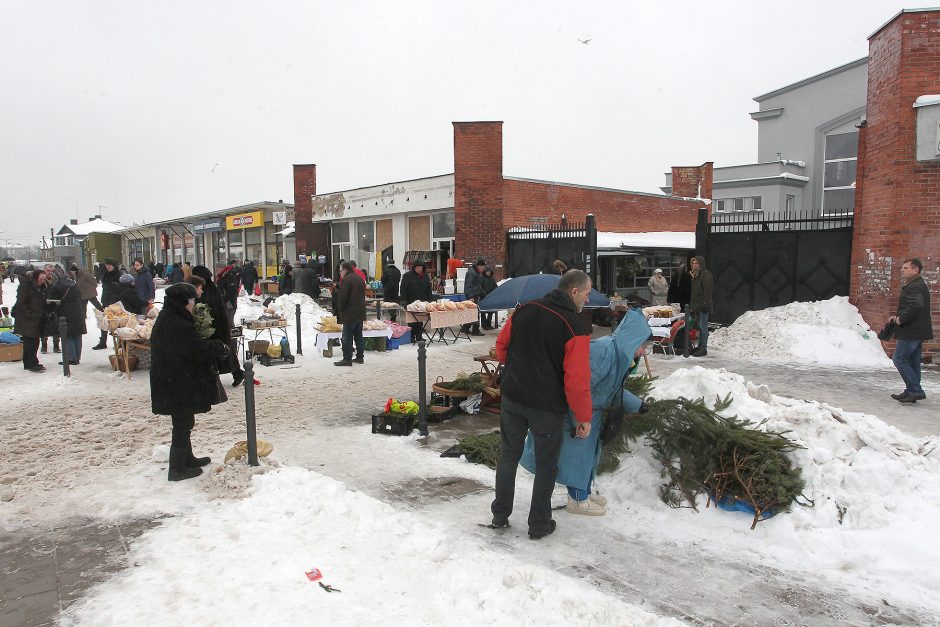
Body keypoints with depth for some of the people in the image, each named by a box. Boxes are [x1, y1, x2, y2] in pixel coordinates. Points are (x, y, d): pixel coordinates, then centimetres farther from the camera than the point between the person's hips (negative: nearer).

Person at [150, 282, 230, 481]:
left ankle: (187, 458, 36)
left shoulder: (168, 319, 10)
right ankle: (178, 469, 11)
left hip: (173, 382, 11)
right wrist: (220, 348, -8)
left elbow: (191, 345, 13)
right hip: (178, 384, -11)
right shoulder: (175, 325, -24)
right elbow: (197, 349, -23)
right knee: (183, 424, 1)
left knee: (183, 422, 22)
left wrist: (214, 347, 2)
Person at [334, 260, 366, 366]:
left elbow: (343, 297, -16)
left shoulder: (346, 279, -13)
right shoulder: (360, 279, 15)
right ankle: (360, 357, 17)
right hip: (360, 313, 9)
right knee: (358, 336, 14)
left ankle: (347, 359, -3)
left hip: (350, 314, -9)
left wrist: (340, 309, -3)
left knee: (347, 337, -4)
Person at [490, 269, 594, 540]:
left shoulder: (524, 310, -1)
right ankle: (539, 524, 26)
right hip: (547, 406, -5)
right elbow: (577, 380, -20)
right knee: (546, 465, 13)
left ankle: (500, 515, 30)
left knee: (508, 456, 19)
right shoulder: (576, 327, -18)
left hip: (512, 396, 5)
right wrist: (584, 418, -9)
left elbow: (501, 345, 10)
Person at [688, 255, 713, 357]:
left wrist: (705, 304, -22)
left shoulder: (706, 274, -11)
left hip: (703, 306, -9)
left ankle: (703, 348, -4)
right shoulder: (695, 275, 17)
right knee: (699, 326, 13)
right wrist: (691, 305, 18)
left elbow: (708, 291, -17)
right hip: (696, 306, 9)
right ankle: (700, 346, 21)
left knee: (703, 326, -7)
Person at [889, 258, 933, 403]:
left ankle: (916, 391, -6)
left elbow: (916, 306, -33)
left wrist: (901, 319, -22)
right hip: (917, 331, 11)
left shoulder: (914, 287, -18)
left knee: (899, 359, -6)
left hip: (910, 331, -11)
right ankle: (911, 392, 20)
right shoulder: (920, 285, 18)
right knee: (913, 362, 14)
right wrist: (899, 316, 14)